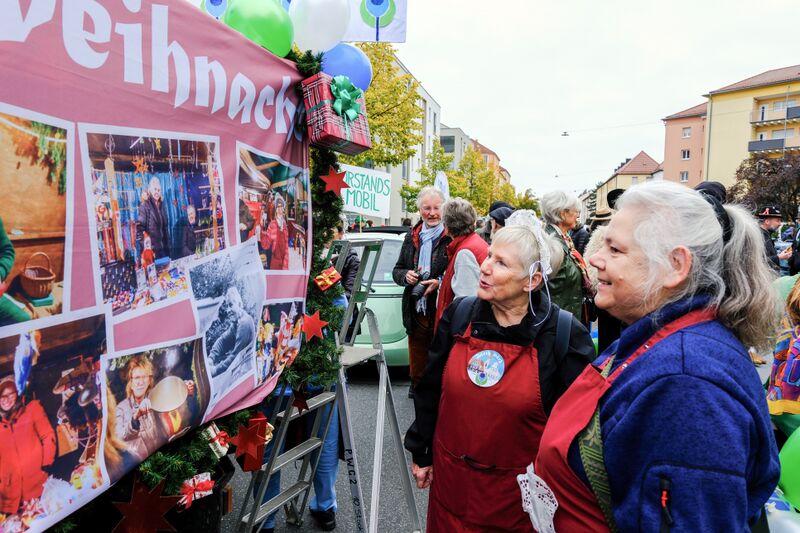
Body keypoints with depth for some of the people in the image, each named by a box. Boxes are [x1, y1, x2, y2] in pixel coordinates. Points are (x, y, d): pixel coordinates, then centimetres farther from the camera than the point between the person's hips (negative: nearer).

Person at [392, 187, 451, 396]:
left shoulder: (452, 238, -8)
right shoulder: (411, 237, 11)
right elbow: (396, 270, 17)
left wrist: (439, 282, -20)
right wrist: (405, 276, -4)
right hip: (415, 311, 5)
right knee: (417, 357, 17)